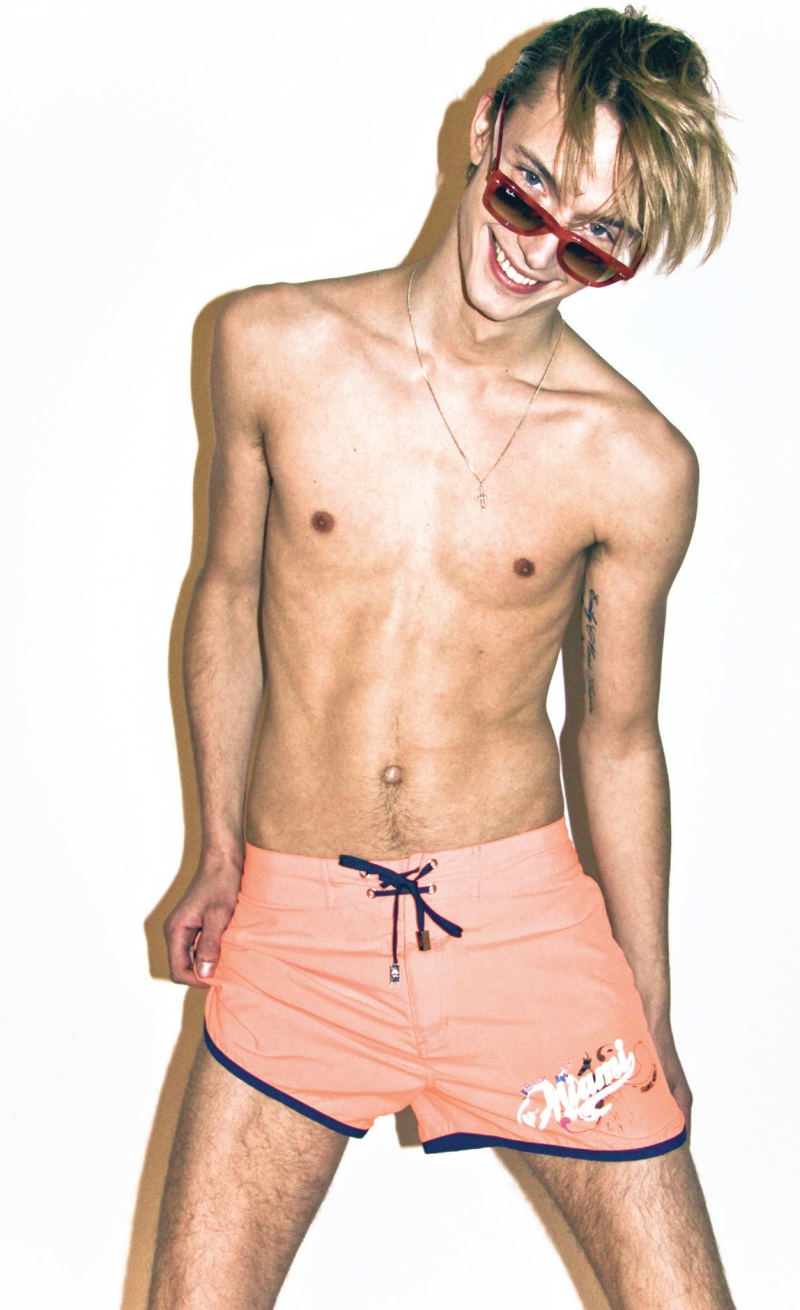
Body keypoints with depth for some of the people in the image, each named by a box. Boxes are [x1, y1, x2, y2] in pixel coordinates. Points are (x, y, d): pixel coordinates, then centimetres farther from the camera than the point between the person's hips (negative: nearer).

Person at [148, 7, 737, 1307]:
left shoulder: (636, 465, -7)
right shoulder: (275, 346, -4)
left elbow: (619, 735, 4)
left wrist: (650, 1026, 10)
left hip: (522, 911, 0)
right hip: (297, 917, 1)